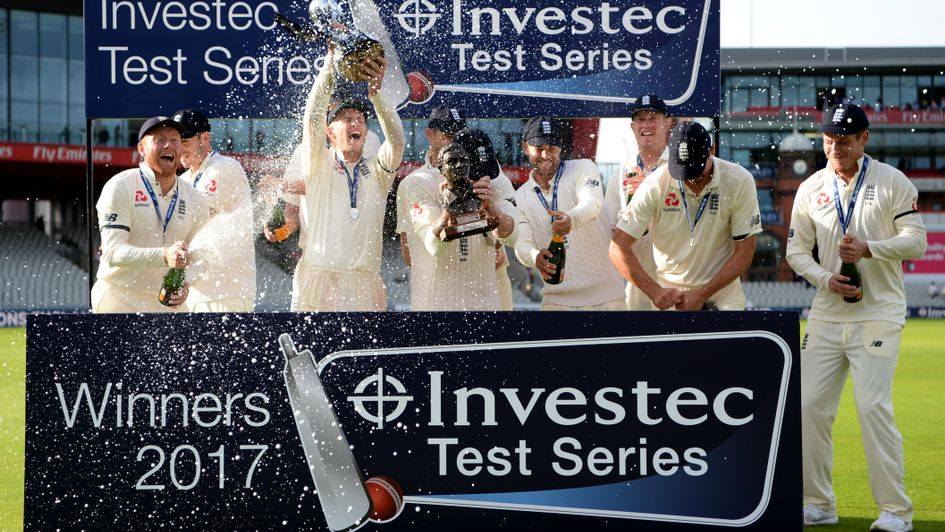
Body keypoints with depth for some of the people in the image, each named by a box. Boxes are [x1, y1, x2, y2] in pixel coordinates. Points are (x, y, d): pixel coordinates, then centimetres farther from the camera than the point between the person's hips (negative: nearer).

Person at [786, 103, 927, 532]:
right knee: (809, 405, 1)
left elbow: (916, 240, -4)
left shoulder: (892, 182, 0)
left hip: (878, 315, -4)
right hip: (826, 315, 4)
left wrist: (869, 249, -20)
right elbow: (796, 248, 10)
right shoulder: (810, 189, 9)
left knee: (873, 406, -12)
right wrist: (825, 278, -9)